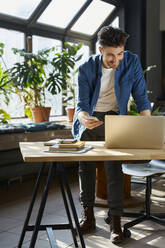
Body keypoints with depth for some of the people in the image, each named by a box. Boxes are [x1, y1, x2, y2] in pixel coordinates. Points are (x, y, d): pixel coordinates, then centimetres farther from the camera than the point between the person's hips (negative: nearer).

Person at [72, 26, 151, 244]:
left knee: (114, 168, -12)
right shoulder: (86, 69, -12)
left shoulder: (132, 62, -11)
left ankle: (115, 222, -3)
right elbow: (82, 103, -14)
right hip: (89, 120, 1)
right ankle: (88, 215, 20)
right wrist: (83, 118, -39)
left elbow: (141, 97, -9)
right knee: (85, 167, 5)